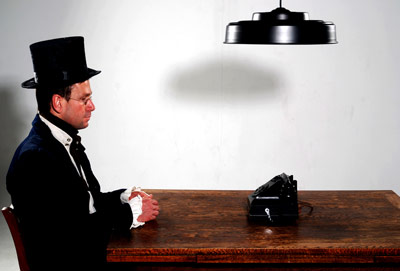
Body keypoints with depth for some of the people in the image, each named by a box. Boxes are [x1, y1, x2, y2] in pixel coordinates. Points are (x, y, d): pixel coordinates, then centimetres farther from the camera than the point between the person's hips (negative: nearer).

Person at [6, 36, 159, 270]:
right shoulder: (35, 158, -20)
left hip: (95, 251, 8)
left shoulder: (67, 141, 8)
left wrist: (123, 197, 1)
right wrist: (130, 214, -16)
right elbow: (69, 232, -23)